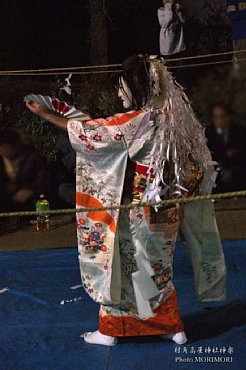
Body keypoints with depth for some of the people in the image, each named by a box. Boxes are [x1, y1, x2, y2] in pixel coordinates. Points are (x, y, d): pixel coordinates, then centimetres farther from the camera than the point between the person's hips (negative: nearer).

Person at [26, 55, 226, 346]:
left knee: (122, 263, 7)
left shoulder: (139, 121, -21)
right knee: (157, 268, 19)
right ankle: (173, 328, 27)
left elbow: (90, 133, -16)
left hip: (140, 211, -8)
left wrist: (45, 114, -9)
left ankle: (109, 330, 20)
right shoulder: (175, 115, 2)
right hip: (166, 210, 8)